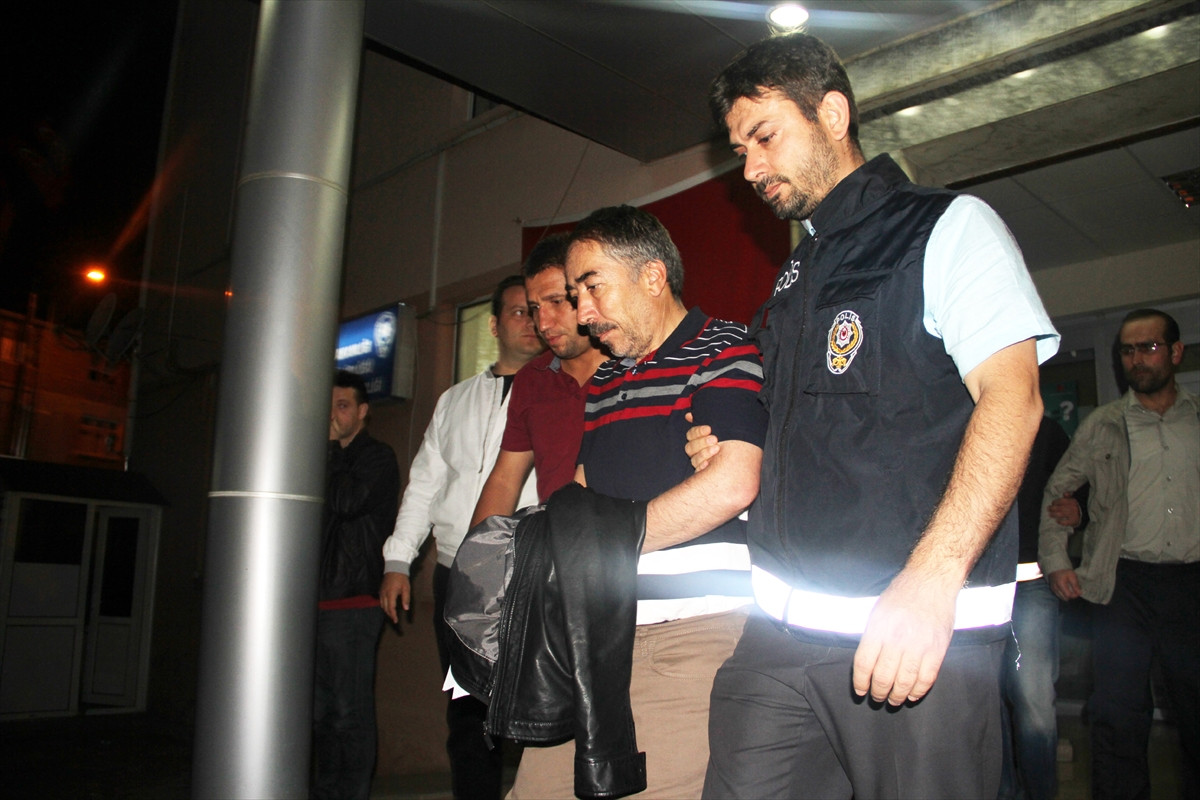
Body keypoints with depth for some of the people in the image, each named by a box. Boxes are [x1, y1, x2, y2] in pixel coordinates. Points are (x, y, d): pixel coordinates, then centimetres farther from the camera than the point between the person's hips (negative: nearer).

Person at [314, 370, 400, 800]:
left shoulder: (377, 458, -1)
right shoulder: (330, 459, 22)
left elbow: (348, 501, -18)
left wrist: (328, 450, -8)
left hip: (352, 604, -7)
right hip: (316, 603, 8)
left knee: (350, 711, -6)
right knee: (318, 710, 11)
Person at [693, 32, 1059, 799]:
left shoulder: (949, 226, 1)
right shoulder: (794, 278, 21)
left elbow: (1011, 398, -12)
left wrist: (931, 579, -24)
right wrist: (735, 456, 9)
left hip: (925, 626, -5)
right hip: (780, 632, 6)